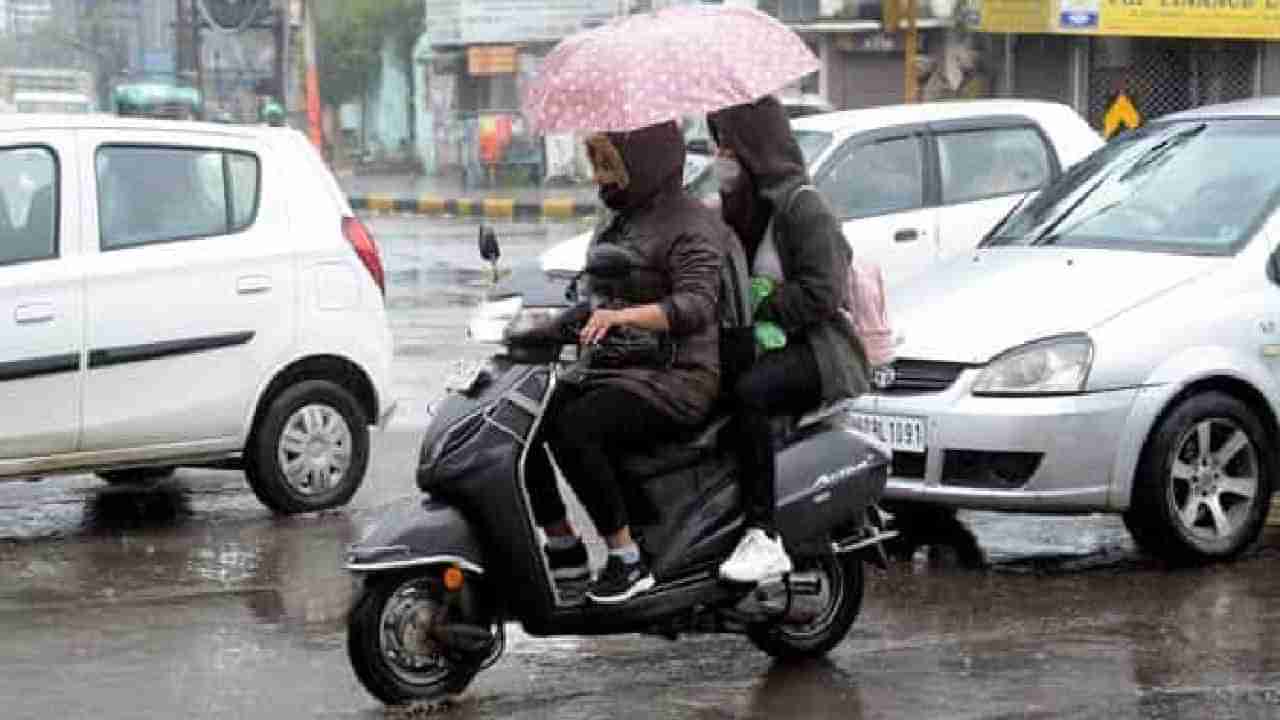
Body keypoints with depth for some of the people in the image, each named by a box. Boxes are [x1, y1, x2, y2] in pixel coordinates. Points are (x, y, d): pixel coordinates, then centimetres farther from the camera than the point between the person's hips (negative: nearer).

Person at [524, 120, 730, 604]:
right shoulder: (616, 224, 20)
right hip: (606, 369, 9)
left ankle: (628, 559, -23)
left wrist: (623, 315, -40)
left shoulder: (692, 226, -10)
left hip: (675, 378, -9)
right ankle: (563, 547, 2)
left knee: (573, 429, -32)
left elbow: (696, 305, -26)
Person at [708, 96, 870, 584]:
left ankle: (764, 538, -37)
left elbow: (822, 294, -18)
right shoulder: (739, 205, 16)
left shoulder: (801, 205, -10)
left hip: (817, 349, -8)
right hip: (762, 342, 9)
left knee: (749, 392, -36)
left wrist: (760, 306, -17)